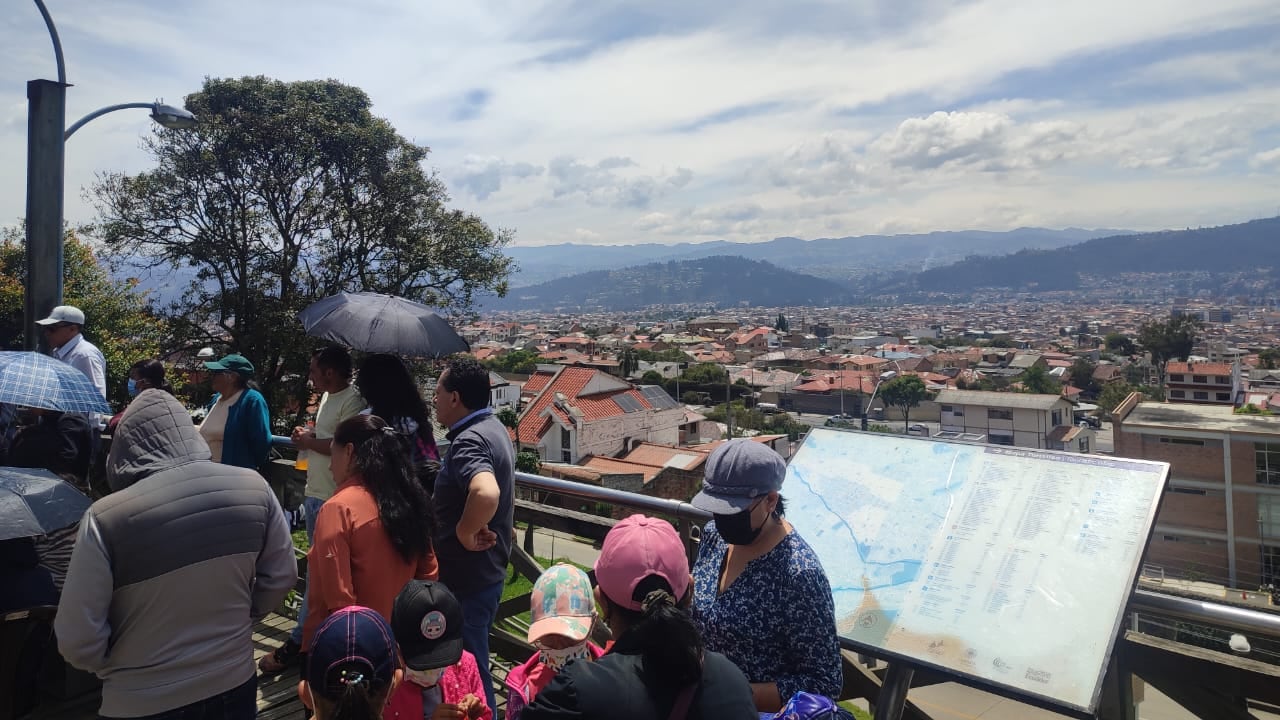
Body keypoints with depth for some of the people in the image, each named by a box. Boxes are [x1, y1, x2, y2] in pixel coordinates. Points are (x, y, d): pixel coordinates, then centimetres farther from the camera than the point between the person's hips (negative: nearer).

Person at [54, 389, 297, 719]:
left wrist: (115, 664, 5)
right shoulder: (253, 487, -13)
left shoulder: (105, 517, -22)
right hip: (235, 683, 3)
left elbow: (78, 641, -15)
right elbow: (282, 576, -1)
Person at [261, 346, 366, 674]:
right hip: (315, 494, 10)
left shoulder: (352, 401, -18)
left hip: (332, 499, -10)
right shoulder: (327, 397, 14)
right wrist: (307, 437, 2)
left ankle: (297, 641, 7)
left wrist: (309, 441, -12)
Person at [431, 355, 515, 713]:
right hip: (486, 572, 10)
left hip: (467, 579, -10)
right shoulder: (494, 428, 6)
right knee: (472, 662, 25)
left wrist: (465, 533, -29)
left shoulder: (469, 440, -25)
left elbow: (486, 493, -45)